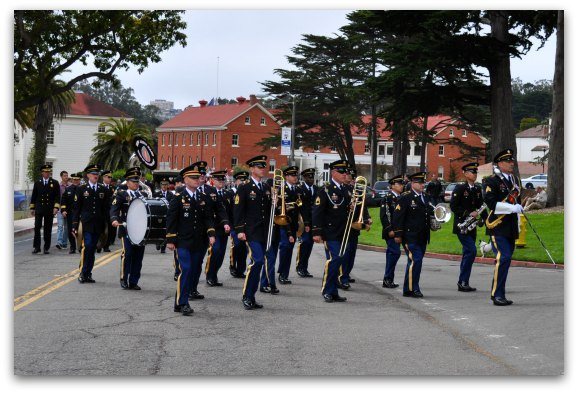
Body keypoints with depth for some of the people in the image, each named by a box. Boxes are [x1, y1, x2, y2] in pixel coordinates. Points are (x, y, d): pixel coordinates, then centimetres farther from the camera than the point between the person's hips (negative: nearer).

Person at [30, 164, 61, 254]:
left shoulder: (55, 183, 5)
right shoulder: (37, 183, 10)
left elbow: (57, 197, 1)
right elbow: (34, 196, 12)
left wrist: (56, 207, -10)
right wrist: (32, 208, 8)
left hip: (50, 210, -1)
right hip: (39, 209, 1)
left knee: (48, 229, 3)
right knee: (37, 228, -6)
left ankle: (46, 248, 8)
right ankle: (36, 247, -3)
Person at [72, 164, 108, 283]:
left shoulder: (103, 190, 12)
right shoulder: (81, 189, 4)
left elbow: (105, 208, 14)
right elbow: (77, 208, 3)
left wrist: (105, 224, 9)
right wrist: (75, 225, -2)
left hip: (98, 224, 3)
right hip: (86, 223, -3)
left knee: (93, 249, 6)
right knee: (87, 246, -15)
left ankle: (88, 274, 12)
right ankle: (82, 273, -8)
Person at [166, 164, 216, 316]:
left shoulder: (203, 198, 12)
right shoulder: (178, 198, -3)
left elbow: (208, 217, 11)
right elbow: (171, 219, -3)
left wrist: (211, 234, -4)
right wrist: (170, 240, -7)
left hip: (199, 243, 5)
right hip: (184, 242, -5)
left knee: (193, 272, 6)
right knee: (185, 270, -13)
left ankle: (182, 301, 16)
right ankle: (182, 303, -8)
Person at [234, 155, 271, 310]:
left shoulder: (267, 188, 15)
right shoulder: (244, 188, -4)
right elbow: (238, 210, -8)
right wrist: (239, 230, -14)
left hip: (264, 233, 7)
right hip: (251, 232, -7)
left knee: (257, 263, 8)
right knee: (257, 260, -18)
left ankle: (251, 298, 15)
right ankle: (247, 296, -9)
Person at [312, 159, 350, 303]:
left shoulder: (345, 191, 15)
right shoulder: (326, 190, -7)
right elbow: (317, 212, -11)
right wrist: (317, 232, -16)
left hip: (342, 233, 7)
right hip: (330, 233, -7)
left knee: (337, 261, 9)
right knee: (334, 259, -13)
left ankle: (333, 292, 15)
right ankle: (327, 290, -2)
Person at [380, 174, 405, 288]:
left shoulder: (400, 198, 15)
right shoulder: (388, 197, -11)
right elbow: (384, 215, -17)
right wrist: (389, 230, -21)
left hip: (397, 231, 9)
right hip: (391, 231, -9)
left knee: (392, 253, 10)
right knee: (395, 252, -14)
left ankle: (388, 280, 14)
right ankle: (388, 278, -9)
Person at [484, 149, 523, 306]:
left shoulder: (515, 180, 17)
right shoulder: (492, 181, -7)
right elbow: (491, 203, -17)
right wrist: (512, 208, -21)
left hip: (511, 228, 8)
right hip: (498, 227, -8)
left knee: (505, 260, 10)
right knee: (504, 258, -17)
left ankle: (499, 294, 17)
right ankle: (497, 294, -13)